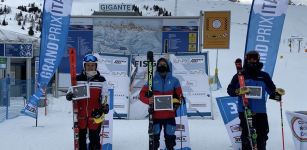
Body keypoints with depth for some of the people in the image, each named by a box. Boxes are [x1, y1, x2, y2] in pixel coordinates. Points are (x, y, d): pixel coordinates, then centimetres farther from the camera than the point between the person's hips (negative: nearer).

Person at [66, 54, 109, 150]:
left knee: (94, 137, 3)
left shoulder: (101, 80, 4)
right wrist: (69, 95, -12)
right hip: (81, 113, 2)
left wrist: (104, 106, -6)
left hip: (95, 114, -1)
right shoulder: (78, 79, 6)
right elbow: (70, 91, 11)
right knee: (81, 137, 10)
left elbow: (105, 96, 8)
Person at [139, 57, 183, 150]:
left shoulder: (174, 81, 5)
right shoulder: (152, 80, 3)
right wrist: (148, 100, -18)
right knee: (154, 137, 4)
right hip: (156, 114, 0)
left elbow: (179, 96, 9)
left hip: (169, 115, 1)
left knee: (170, 137, 6)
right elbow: (142, 94, 3)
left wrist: (175, 107, -8)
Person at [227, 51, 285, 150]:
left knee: (262, 135, 4)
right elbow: (230, 90, 2)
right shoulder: (239, 76, 6)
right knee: (246, 135, 0)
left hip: (260, 112, 2)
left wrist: (277, 93, -7)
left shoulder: (264, 76, 12)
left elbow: (272, 90, 16)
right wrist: (238, 91, -19)